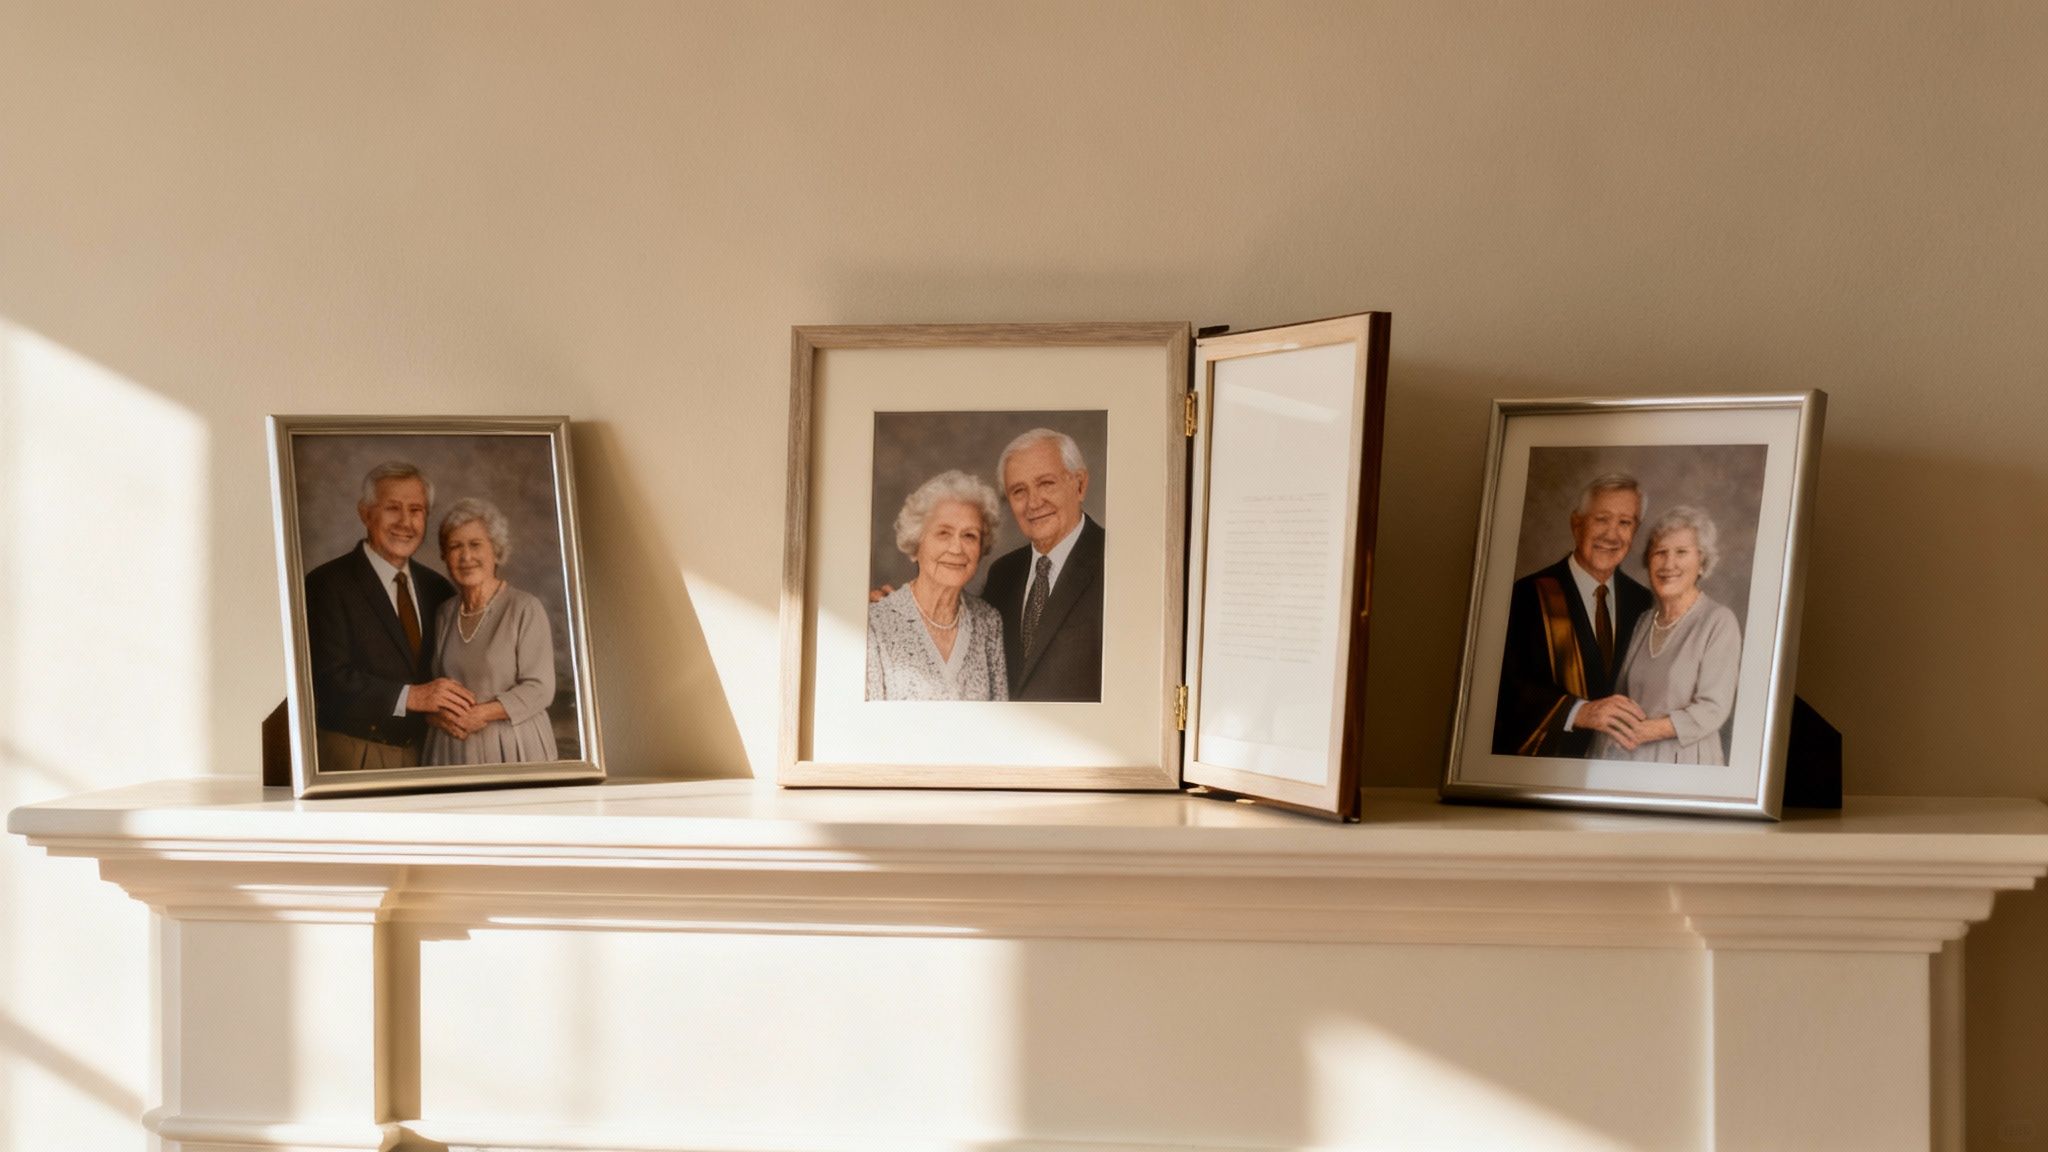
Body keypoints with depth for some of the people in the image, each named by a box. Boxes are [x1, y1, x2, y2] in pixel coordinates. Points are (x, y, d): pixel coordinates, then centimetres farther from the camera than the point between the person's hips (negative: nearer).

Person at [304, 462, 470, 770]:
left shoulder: (436, 588, 11)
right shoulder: (328, 584, -9)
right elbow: (330, 678, -18)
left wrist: (447, 709, -7)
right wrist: (411, 697, -24)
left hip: (421, 755, 6)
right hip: (352, 756, -5)